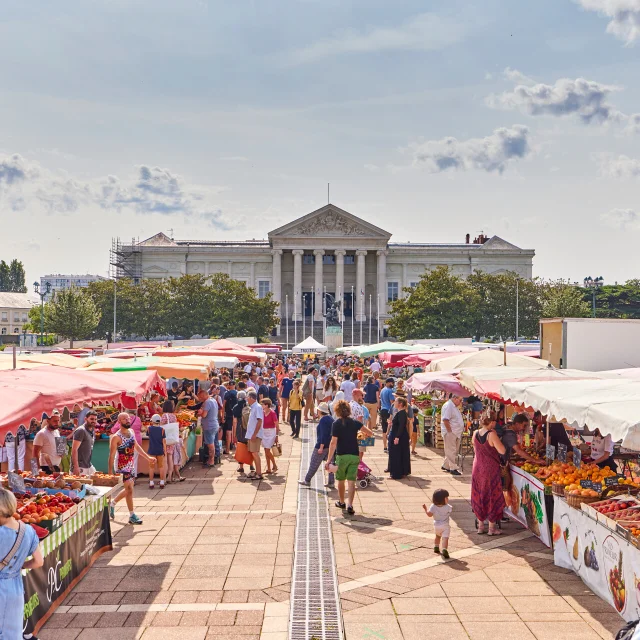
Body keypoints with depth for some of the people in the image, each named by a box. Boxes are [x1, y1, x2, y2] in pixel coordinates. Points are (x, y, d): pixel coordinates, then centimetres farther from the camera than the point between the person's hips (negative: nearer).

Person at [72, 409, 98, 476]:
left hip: (89, 466, 9)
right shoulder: (81, 430, -12)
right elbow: (74, 450, -17)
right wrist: (76, 467, -22)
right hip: (80, 467, -8)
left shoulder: (92, 432, 14)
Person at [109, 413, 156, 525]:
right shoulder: (116, 437, -19)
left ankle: (112, 503, 39)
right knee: (129, 489, -8)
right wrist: (110, 473, -19)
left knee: (129, 489, 17)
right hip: (121, 467, -8)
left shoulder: (131, 431, 4)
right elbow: (112, 455, -17)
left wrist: (148, 458, 19)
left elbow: (136, 446, 18)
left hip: (130, 465, 8)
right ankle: (132, 516, 0)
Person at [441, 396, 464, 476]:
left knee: (453, 451, 14)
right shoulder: (448, 405, -14)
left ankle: (446, 466, 24)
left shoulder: (454, 406, 18)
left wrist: (461, 430, 16)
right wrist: (450, 431, -21)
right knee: (451, 451, -5)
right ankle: (453, 468, -2)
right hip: (450, 433, -10)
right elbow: (445, 419, -22)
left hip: (456, 433, 10)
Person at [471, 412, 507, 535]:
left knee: (479, 495, 15)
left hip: (477, 469, 6)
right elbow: (502, 451, -18)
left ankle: (480, 525, 23)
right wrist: (499, 441, -3)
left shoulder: (475, 433, 0)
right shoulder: (492, 434, -19)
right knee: (492, 497, 6)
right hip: (490, 469, -5)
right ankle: (492, 527, 12)